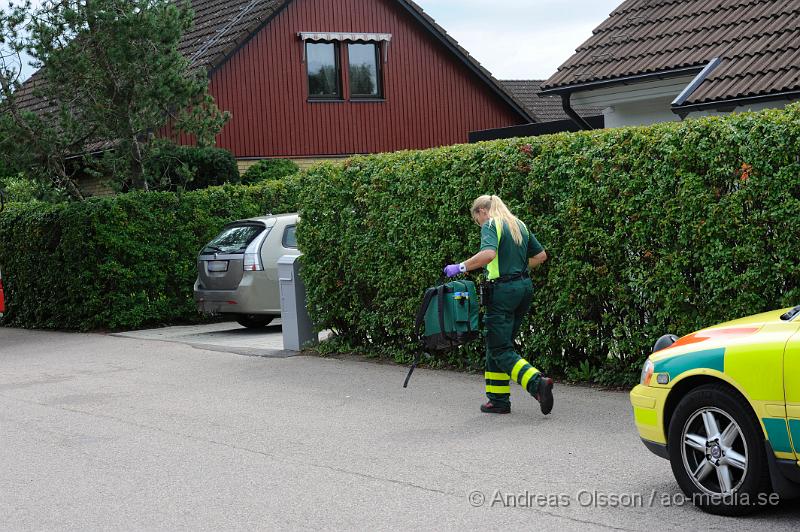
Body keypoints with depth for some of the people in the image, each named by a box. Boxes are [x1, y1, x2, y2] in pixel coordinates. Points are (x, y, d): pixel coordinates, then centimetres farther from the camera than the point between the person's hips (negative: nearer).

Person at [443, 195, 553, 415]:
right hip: (524, 287, 8)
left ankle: (538, 383, -23)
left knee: (501, 349, -5)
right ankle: (498, 400, 15)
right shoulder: (519, 225, 16)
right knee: (497, 344, 15)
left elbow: (488, 253, -27)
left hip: (503, 290, -8)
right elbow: (541, 255, 21)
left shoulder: (491, 225, -8)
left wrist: (461, 267, -20)